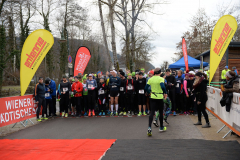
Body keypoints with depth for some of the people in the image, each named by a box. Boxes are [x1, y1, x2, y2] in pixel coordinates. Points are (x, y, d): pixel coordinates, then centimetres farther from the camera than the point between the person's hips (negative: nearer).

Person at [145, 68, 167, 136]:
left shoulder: (150, 79, 2)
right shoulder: (161, 79, -11)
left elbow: (146, 88, 2)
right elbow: (163, 87, -26)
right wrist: (165, 93, -11)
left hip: (152, 97, 3)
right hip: (159, 97, -3)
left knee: (152, 112, 0)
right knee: (161, 112, 13)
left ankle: (149, 127, -18)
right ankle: (161, 127, 25)